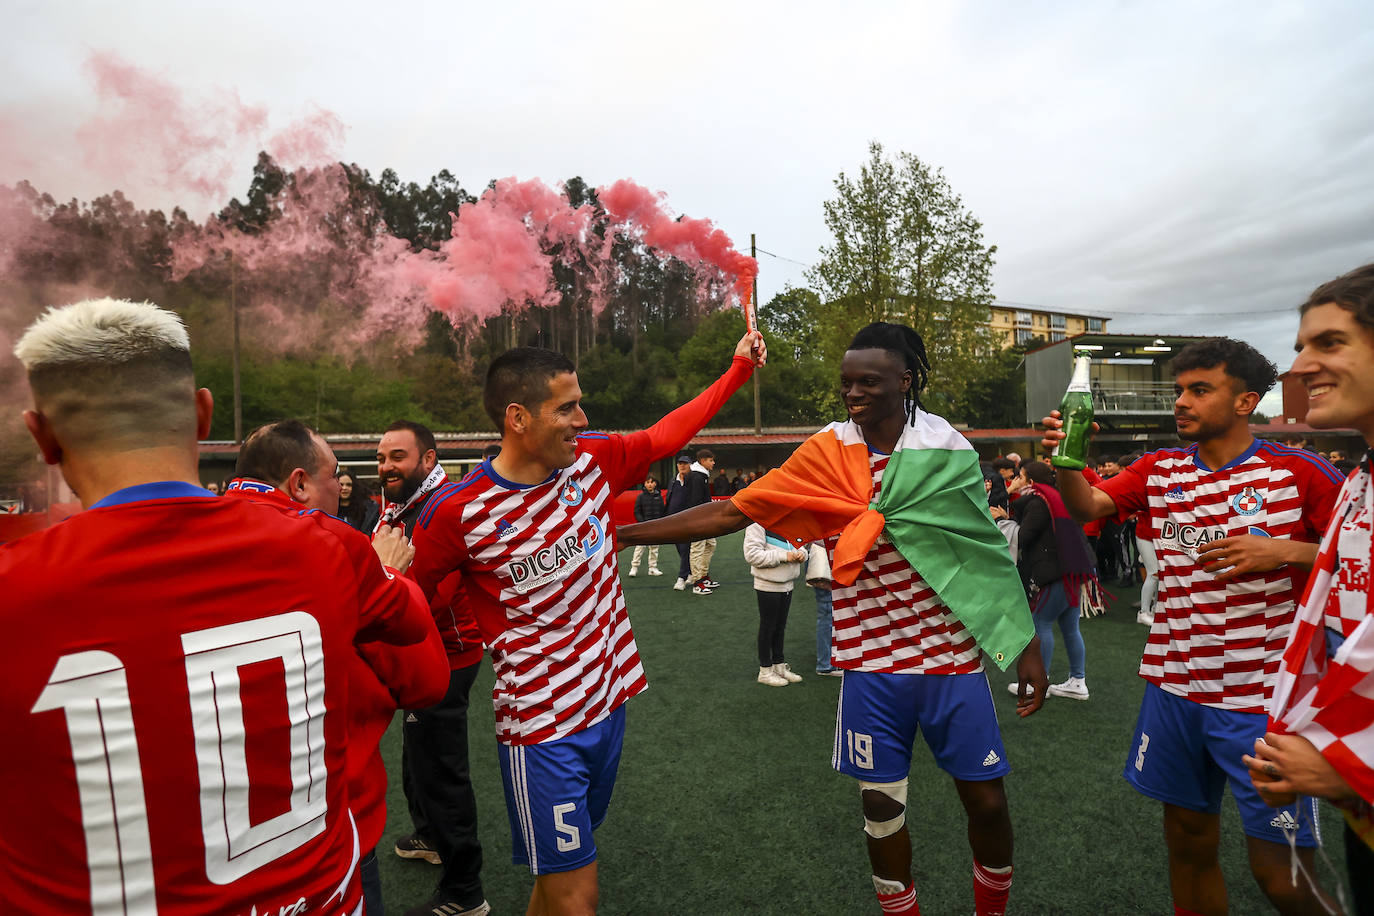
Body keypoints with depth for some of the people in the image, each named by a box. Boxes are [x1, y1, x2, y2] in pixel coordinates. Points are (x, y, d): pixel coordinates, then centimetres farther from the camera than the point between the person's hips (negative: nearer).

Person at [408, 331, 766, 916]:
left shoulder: (593, 460, -4)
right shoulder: (456, 512, -18)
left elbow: (667, 434, 10)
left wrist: (739, 367, 13)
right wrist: (491, 621, -9)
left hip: (608, 701, 6)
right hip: (541, 724, -5)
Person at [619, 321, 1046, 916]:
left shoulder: (949, 452, -4)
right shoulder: (825, 455, -5)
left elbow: (987, 552, 2)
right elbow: (731, 512, -6)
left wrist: (1027, 647, 3)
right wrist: (624, 533, -10)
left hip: (951, 656, 0)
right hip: (870, 663, 0)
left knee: (986, 798, 11)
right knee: (881, 802, 10)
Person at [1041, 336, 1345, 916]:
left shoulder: (1299, 472, -6)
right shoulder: (1159, 471, 5)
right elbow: (1087, 506, -6)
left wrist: (1288, 551, -20)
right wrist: (1066, 462, -25)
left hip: (1260, 694, -4)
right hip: (1175, 688, 4)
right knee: (1188, 842, 17)